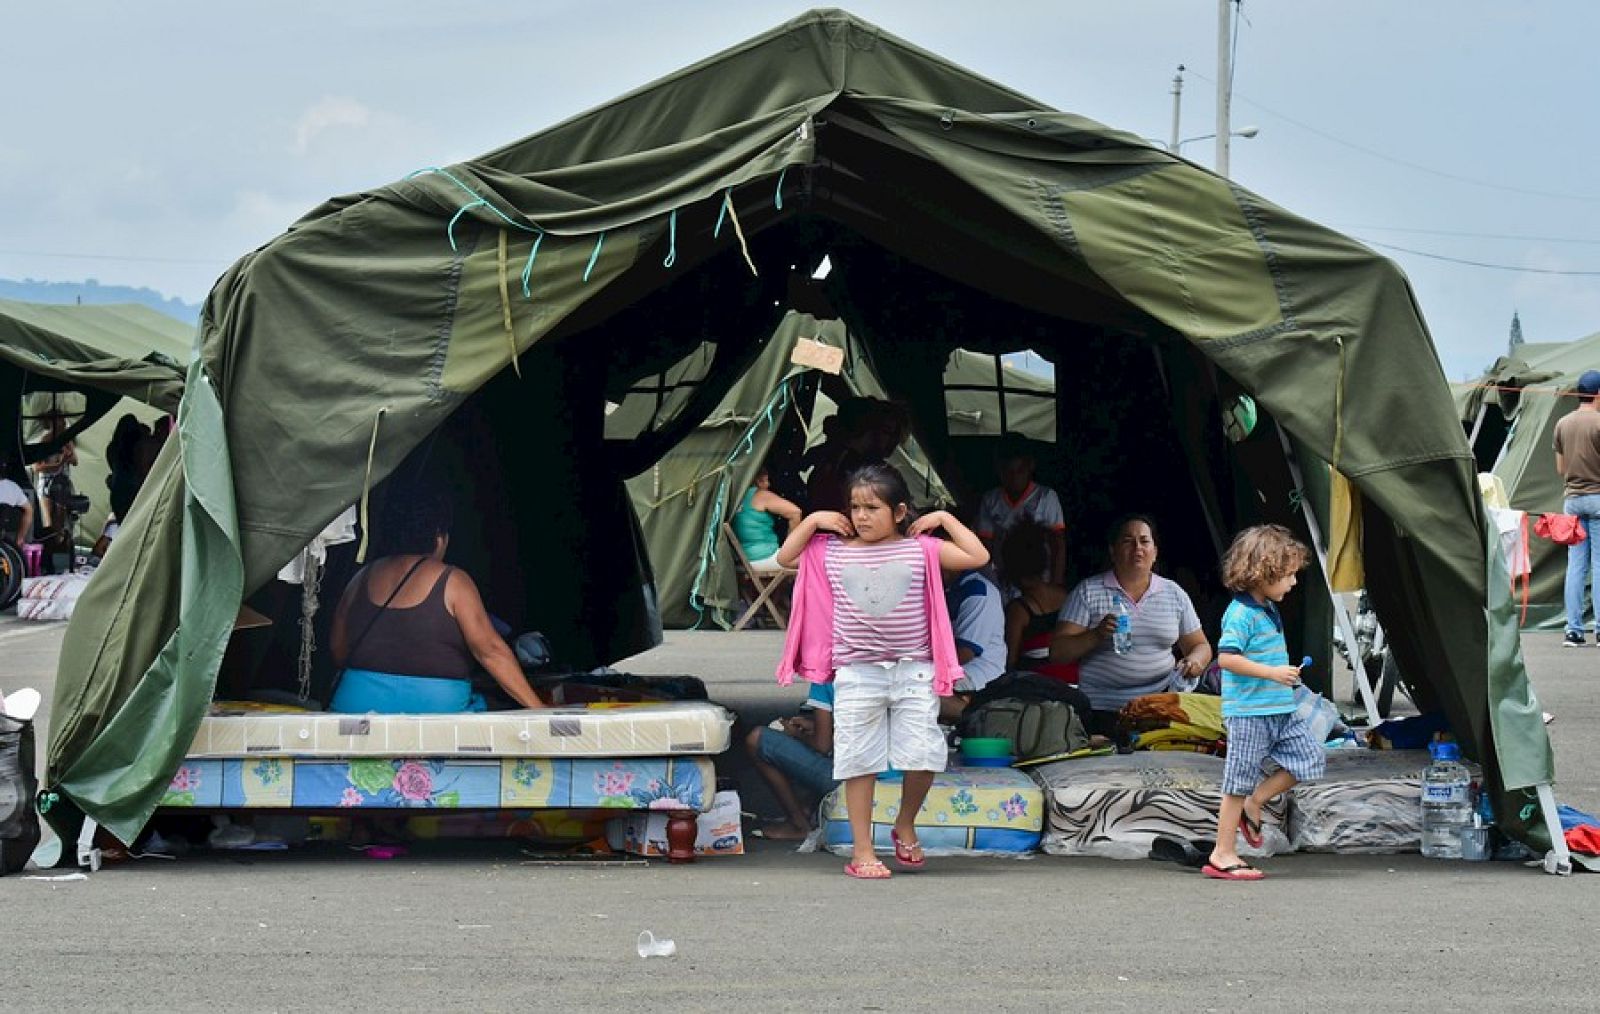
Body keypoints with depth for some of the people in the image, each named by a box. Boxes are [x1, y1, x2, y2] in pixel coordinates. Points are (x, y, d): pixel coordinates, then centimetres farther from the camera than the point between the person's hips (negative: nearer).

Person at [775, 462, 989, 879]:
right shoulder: (831, 550, 6)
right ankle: (862, 850, 10)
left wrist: (945, 519, 1)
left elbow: (977, 557, -1)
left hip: (914, 672, -1)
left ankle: (905, 825, 21)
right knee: (859, 762, 3)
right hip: (857, 673, 1)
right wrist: (813, 521, 6)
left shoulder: (920, 548, 2)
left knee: (923, 757, -6)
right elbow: (786, 558, 13)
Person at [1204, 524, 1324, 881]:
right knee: (1240, 782, -3)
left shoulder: (1269, 609, 13)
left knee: (1310, 758, 6)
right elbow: (1226, 658, -24)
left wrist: (1285, 673, 14)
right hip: (1249, 712, -9)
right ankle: (1222, 855, 4)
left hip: (1279, 711, 9)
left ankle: (1254, 804, 17)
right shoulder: (1241, 613, -17)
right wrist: (1273, 673, -23)